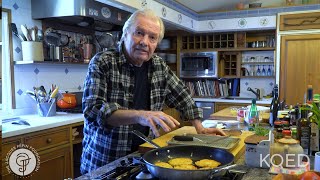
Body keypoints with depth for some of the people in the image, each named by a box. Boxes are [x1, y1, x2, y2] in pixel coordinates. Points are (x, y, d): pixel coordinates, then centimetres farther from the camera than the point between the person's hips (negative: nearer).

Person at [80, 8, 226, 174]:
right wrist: (139, 115, -37)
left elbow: (182, 97, 12)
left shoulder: (159, 66, 2)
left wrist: (200, 128, 4)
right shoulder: (102, 63, -14)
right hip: (104, 163, -4)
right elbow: (93, 110, -25)